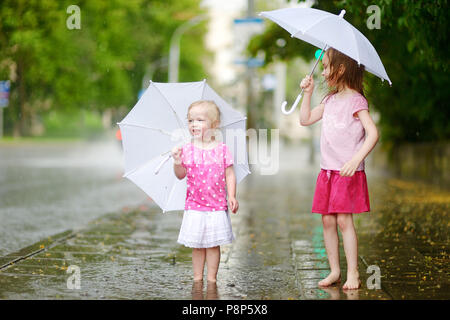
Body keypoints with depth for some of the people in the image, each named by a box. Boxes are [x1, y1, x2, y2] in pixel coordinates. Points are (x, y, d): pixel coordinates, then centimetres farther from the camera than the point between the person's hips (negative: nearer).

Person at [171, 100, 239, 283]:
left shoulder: (221, 149, -2)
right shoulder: (187, 150, 1)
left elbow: (229, 175, 0)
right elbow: (181, 175, 3)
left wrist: (231, 196, -8)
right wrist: (177, 163, -16)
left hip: (216, 205, -1)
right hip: (194, 206, 1)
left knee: (213, 244, 4)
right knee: (196, 245, 8)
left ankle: (212, 278, 14)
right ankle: (197, 277, 18)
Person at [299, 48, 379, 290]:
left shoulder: (355, 100, -9)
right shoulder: (330, 100, 14)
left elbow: (373, 133, -17)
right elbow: (306, 120, 21)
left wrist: (356, 160, -27)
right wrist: (308, 93, 10)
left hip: (348, 171, -7)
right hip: (327, 170, 7)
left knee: (344, 219, -11)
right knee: (327, 220, 5)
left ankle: (352, 274, -4)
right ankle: (334, 271, 13)